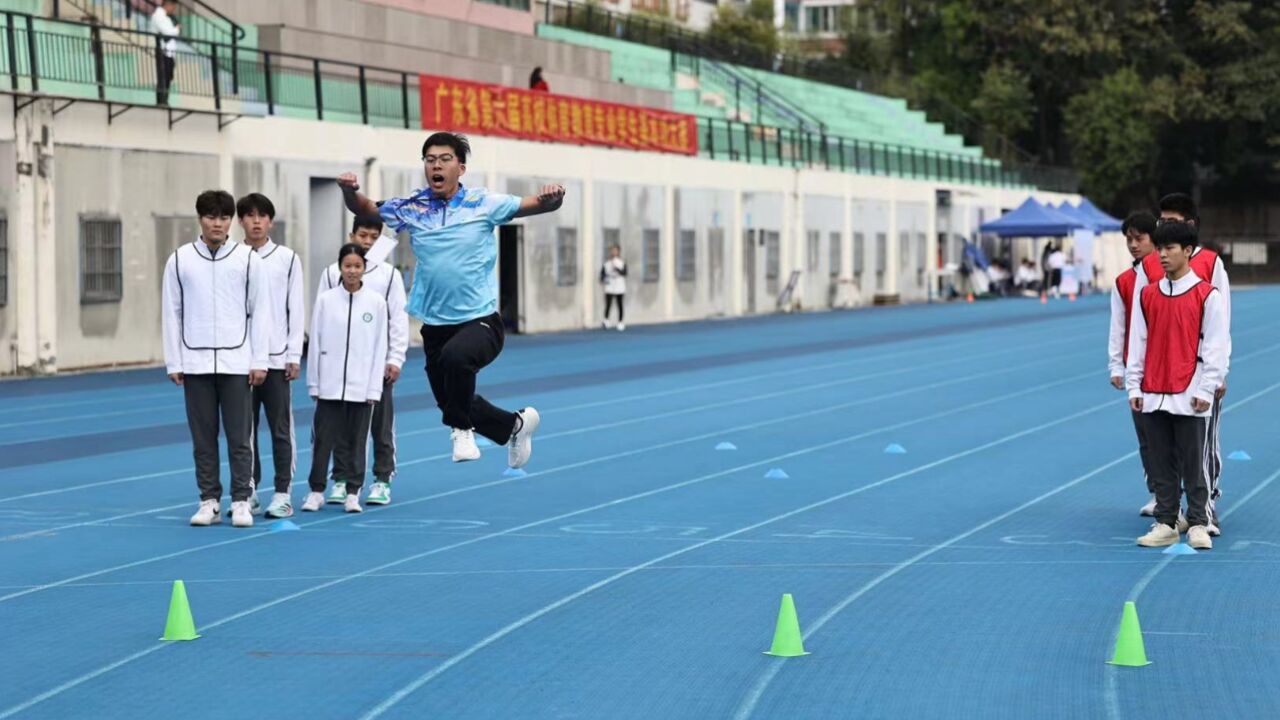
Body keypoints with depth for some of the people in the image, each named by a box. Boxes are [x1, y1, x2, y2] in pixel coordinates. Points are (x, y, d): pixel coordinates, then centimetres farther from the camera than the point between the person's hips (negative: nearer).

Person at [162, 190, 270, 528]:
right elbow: (172, 313, 5)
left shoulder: (248, 259, 1)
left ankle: (241, 501, 7)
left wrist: (259, 360, -3)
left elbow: (260, 311, 1)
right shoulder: (180, 260, 4)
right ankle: (209, 501, 13)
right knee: (203, 437, 6)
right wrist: (174, 362, 1)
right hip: (195, 362, 1)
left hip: (236, 361, -1)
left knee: (240, 436, 0)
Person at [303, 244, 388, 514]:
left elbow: (379, 347, 3)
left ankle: (352, 492, 13)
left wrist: (374, 388, -1)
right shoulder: (325, 300, 0)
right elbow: (315, 342, 3)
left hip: (361, 386, 0)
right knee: (323, 438, 1)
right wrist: (313, 383, 1)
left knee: (356, 441, 5)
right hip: (329, 384, 0)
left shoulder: (376, 302, 1)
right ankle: (316, 491, 9)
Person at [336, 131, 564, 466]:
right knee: (451, 403, 17)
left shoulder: (484, 204, -7)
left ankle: (461, 429, -14)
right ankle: (516, 425, 45)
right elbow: (365, 208, 10)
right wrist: (349, 190, -13)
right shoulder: (411, 208, 1)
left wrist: (552, 197, -30)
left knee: (455, 355, -38)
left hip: (480, 321, -5)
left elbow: (536, 204, -6)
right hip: (435, 325, 5)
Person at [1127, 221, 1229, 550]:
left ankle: (1198, 523, 7)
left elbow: (1217, 345, -4)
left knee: (1193, 464, -1)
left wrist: (1206, 389, -9)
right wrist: (1134, 386, 6)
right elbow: (1137, 342, 11)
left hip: (1189, 396, -4)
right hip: (1154, 395, 4)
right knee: (1161, 464, 7)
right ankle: (1165, 523, 12)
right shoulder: (1147, 295, 10)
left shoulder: (1207, 295, -3)